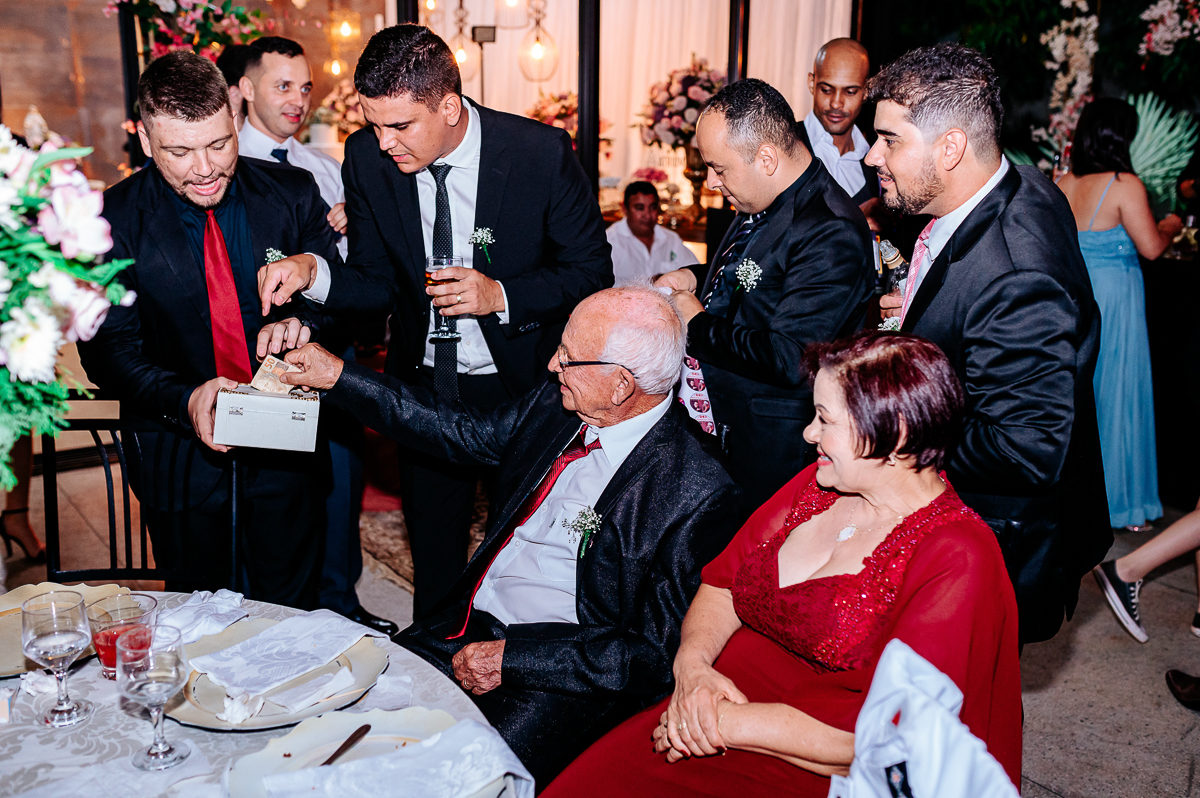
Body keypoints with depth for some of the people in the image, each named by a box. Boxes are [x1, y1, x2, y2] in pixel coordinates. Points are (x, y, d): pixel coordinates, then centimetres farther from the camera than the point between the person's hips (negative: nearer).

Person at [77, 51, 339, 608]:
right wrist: (185, 400, -28)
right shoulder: (112, 221, -9)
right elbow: (107, 350, -10)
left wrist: (304, 317, -24)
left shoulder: (293, 194, -6)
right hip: (178, 449, -1)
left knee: (292, 608, 15)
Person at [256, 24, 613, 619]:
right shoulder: (367, 157, -9)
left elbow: (591, 270, -11)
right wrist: (313, 274, -23)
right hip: (423, 387, 3)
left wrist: (501, 295, -25)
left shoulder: (542, 153, -19)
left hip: (522, 386, -2)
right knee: (433, 559, 17)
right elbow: (377, 282, -3)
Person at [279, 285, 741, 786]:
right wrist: (337, 376, 14)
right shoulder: (555, 404, 1)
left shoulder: (699, 491, -20)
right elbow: (465, 433, 16)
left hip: (562, 671, -6)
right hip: (471, 624, 7)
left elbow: (657, 651, -17)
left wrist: (511, 658, -17)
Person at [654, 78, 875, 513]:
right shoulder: (759, 203, 5)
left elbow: (787, 359, -29)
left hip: (770, 449, -8)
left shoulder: (832, 233, -24)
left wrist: (696, 324, -17)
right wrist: (694, 283, 3)